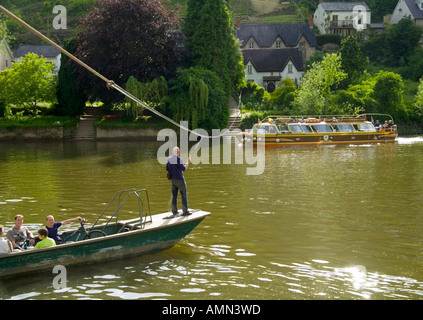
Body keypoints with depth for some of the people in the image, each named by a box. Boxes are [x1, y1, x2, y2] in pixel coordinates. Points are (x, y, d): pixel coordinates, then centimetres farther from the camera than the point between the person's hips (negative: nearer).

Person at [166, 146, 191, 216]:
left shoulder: (169, 159, 5)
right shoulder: (178, 159, -17)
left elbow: (167, 169, 12)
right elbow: (183, 169, -17)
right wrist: (188, 162, -6)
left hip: (173, 179, 7)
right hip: (179, 179, -7)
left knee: (174, 195, 12)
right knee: (184, 194, -1)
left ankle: (174, 211, 13)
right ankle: (185, 211, -3)